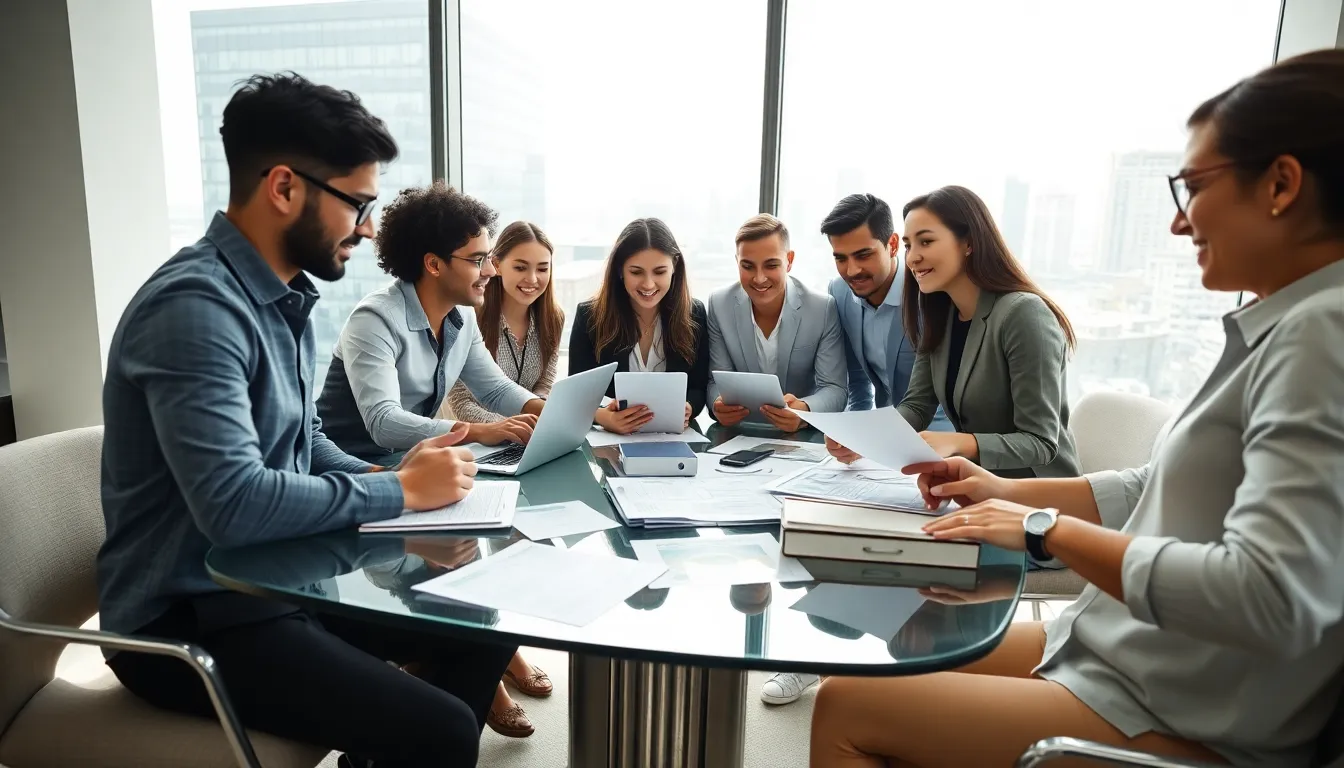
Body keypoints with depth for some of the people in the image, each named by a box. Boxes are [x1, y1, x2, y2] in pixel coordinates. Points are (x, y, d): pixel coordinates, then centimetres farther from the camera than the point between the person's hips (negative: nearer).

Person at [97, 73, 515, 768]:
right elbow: (233, 504, -32)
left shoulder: (287, 297, 7)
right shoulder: (196, 307, -23)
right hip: (188, 620, -9)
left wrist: (390, 473, -3)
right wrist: (400, 491, -19)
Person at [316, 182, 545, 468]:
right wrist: (480, 432, -41)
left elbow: (496, 388, 8)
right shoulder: (376, 319, -23)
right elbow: (383, 423, -33)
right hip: (354, 465, -7)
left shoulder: (463, 317, 0)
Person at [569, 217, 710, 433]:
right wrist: (602, 417, -29)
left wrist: (686, 410, -20)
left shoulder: (694, 314, 0)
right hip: (608, 439, -3)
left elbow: (698, 389, 3)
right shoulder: (590, 316, -5)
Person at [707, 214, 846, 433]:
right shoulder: (720, 305, -6)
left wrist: (805, 411, -32)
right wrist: (720, 404, -25)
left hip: (802, 438, 0)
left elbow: (834, 389, -10)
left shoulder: (823, 309, -11)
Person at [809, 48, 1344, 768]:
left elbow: (1271, 597, -31)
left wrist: (1046, 528, -20)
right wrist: (1007, 490, 7)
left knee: (845, 708, -6)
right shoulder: (1283, 327, 8)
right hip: (1121, 647, 9)